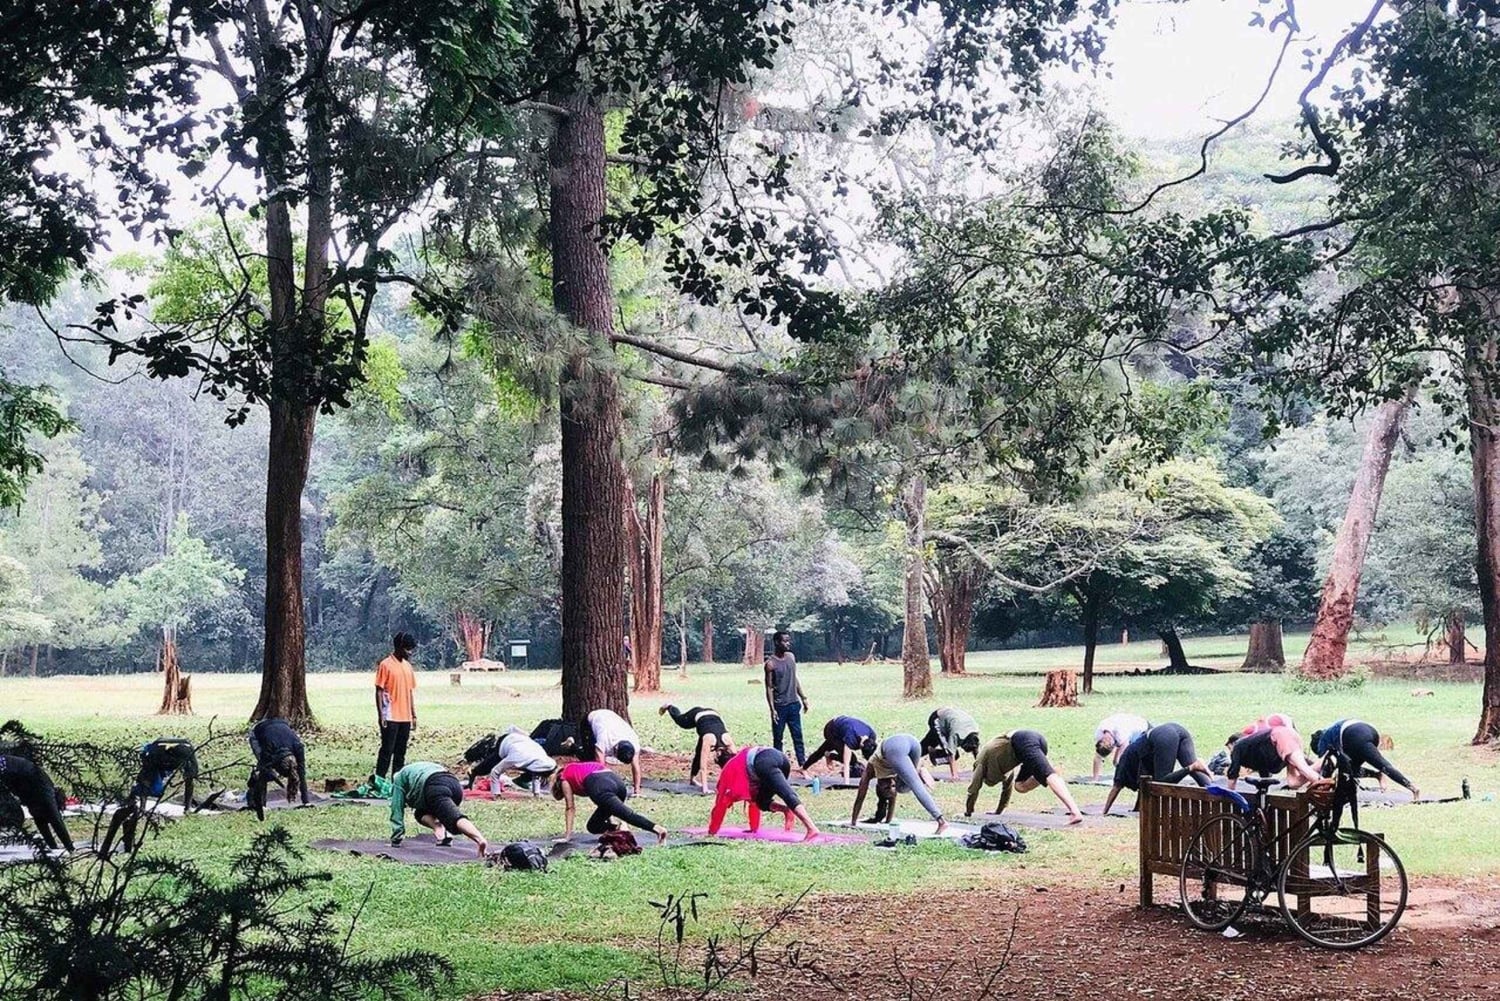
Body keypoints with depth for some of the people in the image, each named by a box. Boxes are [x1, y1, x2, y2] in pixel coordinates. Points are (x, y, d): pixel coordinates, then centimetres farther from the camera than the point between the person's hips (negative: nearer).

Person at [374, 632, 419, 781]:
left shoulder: (408, 666, 13)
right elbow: (379, 691, -8)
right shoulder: (386, 665, -7)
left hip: (405, 717, 6)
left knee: (401, 751, 9)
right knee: (387, 750, -6)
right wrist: (381, 715, -14)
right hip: (390, 717, -6)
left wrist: (414, 715, 14)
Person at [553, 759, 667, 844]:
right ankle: (615, 827, -5)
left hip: (600, 787, -7)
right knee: (593, 827, 16)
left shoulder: (565, 777, 27)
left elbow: (570, 808, 23)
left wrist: (568, 833, 27)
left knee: (626, 814, -24)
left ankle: (657, 828, -41)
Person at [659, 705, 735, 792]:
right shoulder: (708, 740, -42)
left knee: (700, 752, -2)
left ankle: (692, 777, 16)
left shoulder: (728, 741, -35)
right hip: (697, 714, -2)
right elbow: (703, 767, -40)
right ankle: (669, 707, 56)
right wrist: (705, 788, -44)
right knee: (679, 720, 28)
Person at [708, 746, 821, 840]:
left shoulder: (727, 770, 30)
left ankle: (812, 829, -34)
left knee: (789, 796, -19)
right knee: (763, 801, 18)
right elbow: (753, 798, 52)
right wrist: (754, 828, 55)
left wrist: (711, 831, 38)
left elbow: (722, 802, 31)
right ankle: (786, 809, -10)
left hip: (765, 763, -6)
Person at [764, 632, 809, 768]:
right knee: (777, 737, 3)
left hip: (794, 704, 5)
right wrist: (772, 709, -14)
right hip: (779, 706, -5)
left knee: (798, 735, 4)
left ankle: (802, 763, 6)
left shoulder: (791, 656, 7)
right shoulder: (771, 663, -10)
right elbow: (769, 688, -9)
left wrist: (803, 698, 15)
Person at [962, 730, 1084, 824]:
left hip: (1023, 741, -7)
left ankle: (1075, 812, -38)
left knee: (1049, 775, -22)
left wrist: (968, 812, 35)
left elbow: (974, 787, 25)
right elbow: (1008, 784, 51)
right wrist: (999, 811, 55)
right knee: (1020, 786, 12)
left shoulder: (981, 760, 26)